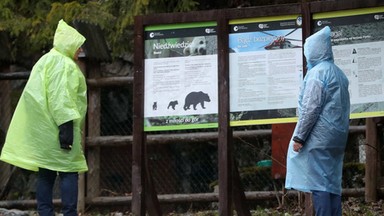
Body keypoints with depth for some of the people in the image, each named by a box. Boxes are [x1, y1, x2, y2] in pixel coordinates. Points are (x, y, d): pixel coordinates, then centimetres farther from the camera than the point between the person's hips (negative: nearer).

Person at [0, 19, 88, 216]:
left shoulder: (45, 61, 20)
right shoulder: (64, 65, -10)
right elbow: (61, 98, -20)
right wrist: (66, 126, -24)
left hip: (41, 129, 9)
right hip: (56, 127, -9)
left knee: (46, 173, 8)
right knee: (69, 171, -6)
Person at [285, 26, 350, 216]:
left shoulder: (317, 73, -11)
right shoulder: (339, 73, 15)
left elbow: (311, 108, -17)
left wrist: (299, 137, -13)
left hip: (319, 137, -9)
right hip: (337, 137, 9)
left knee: (318, 182, -8)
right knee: (333, 183, 9)